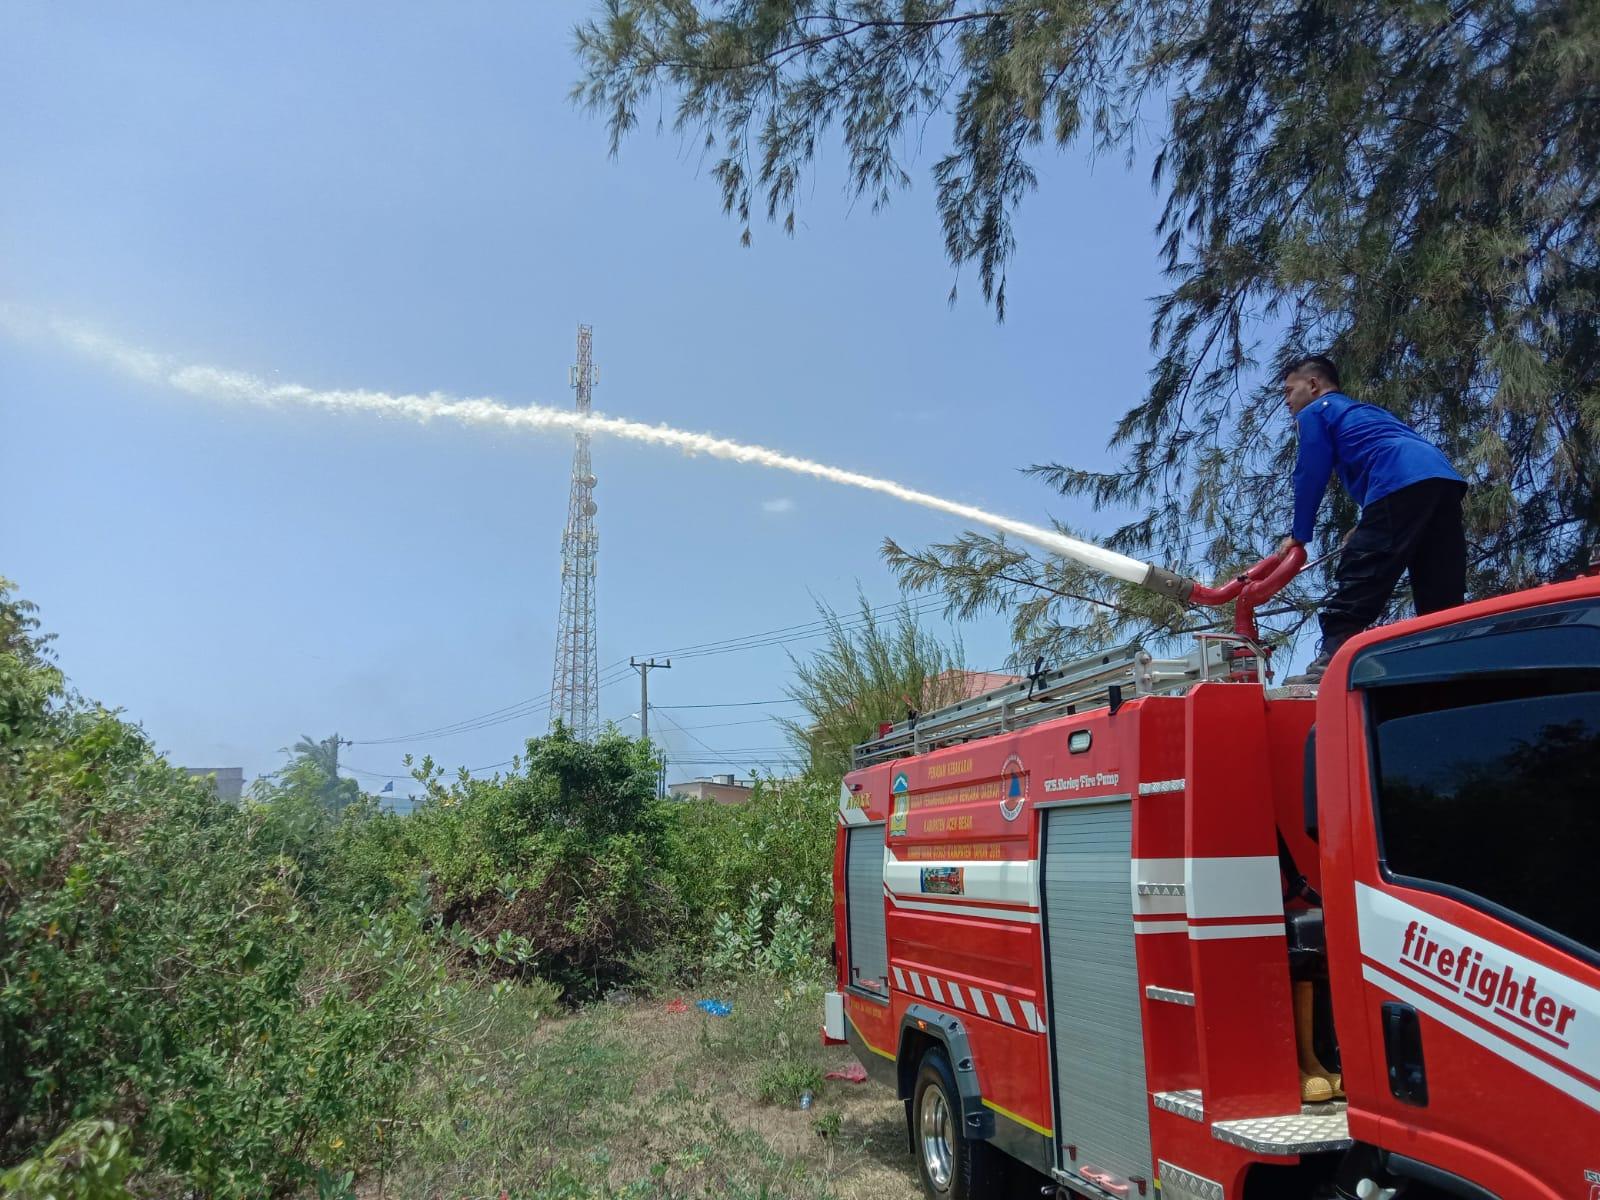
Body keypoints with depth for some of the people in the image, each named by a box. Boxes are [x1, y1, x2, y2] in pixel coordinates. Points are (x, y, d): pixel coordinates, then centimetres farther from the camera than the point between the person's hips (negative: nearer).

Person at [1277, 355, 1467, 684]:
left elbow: (1311, 476, 9)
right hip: (1445, 478, 8)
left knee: (1355, 580, -14)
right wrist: (1364, 529, 31)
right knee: (1441, 597, 7)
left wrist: (1299, 536, 18)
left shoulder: (1315, 411, 16)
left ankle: (1332, 663, -25)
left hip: (1402, 484, -8)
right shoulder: (1364, 411, 40)